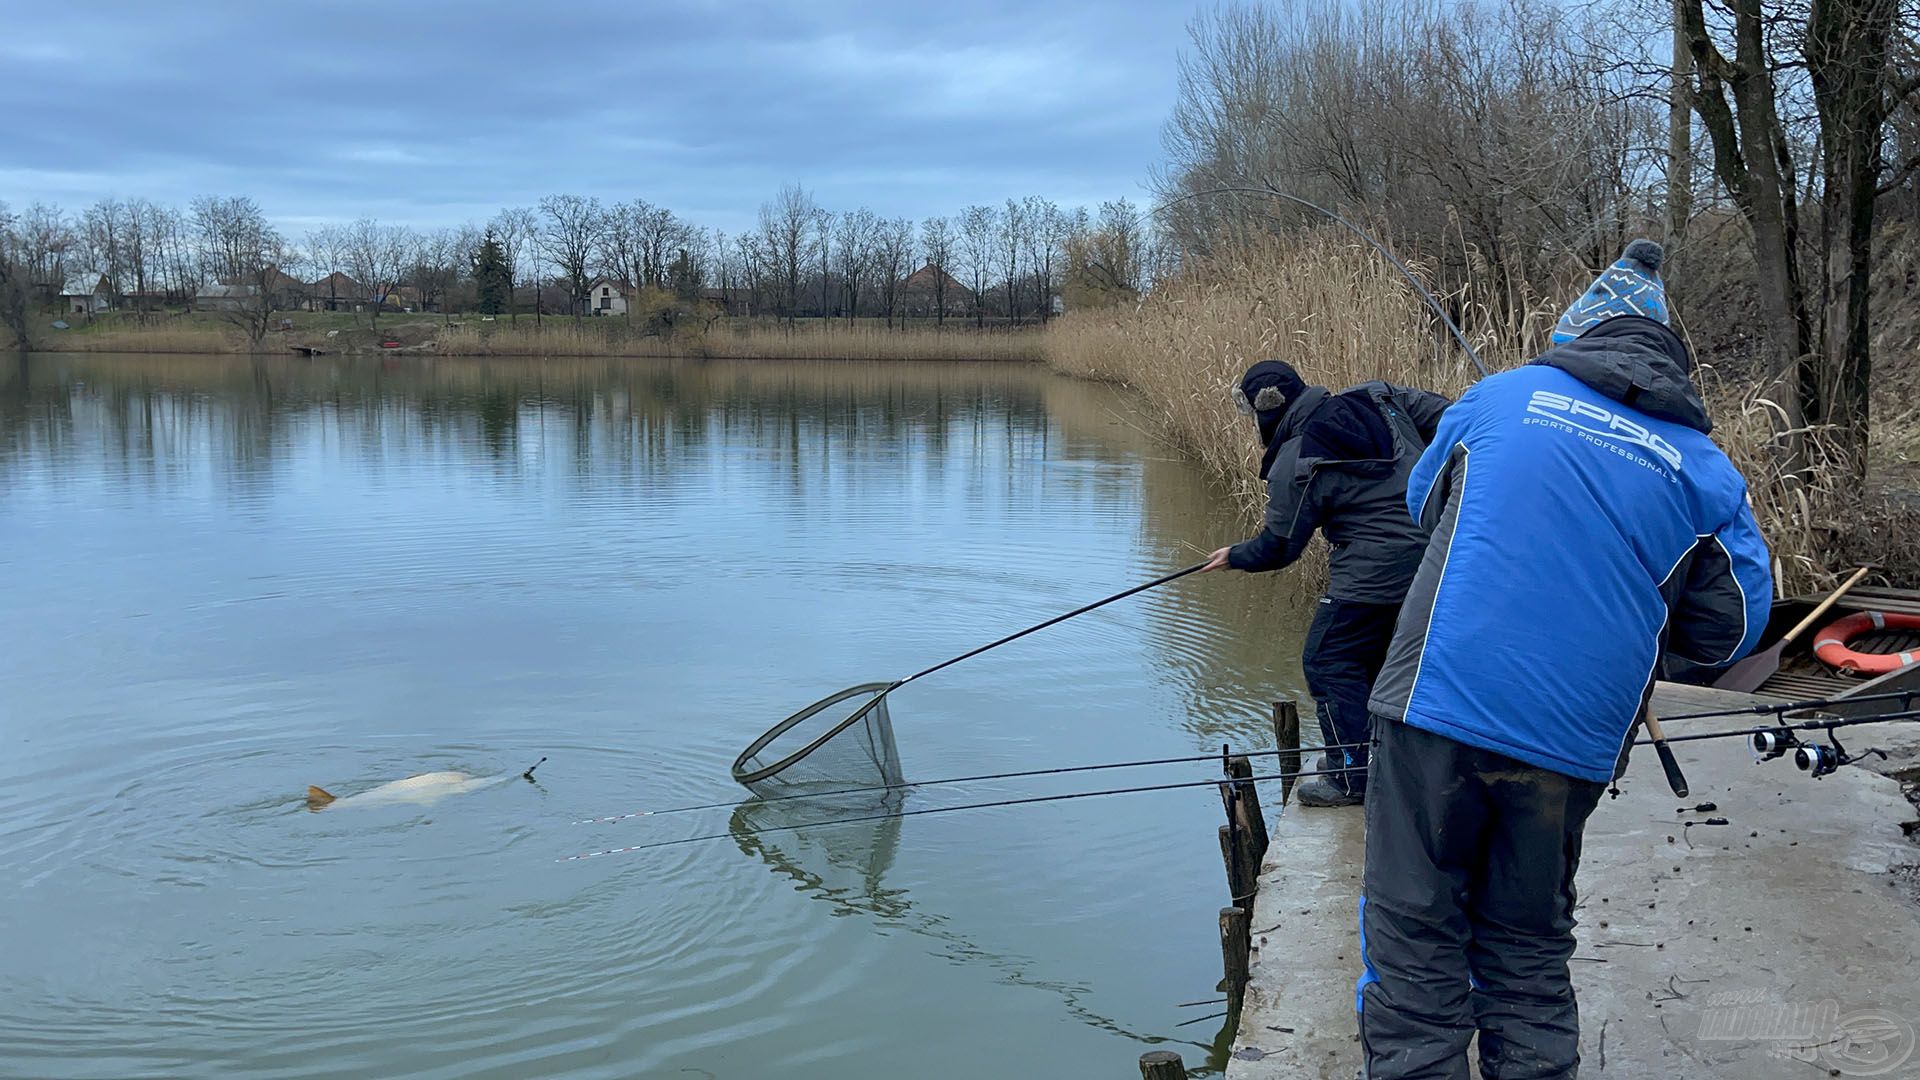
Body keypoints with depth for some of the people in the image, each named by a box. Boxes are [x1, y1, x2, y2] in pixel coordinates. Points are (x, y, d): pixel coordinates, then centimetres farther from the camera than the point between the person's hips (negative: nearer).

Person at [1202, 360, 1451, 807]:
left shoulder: (1295, 465, -11)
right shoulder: (1377, 397, 6)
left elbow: (1279, 547, -2)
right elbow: (1446, 419, 8)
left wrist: (1234, 556, 16)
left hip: (1374, 574, -8)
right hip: (1433, 551, 9)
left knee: (1329, 661, 3)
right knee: (1375, 654, 21)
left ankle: (1353, 776, 5)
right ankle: (1358, 754, 31)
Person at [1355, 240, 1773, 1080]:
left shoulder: (1503, 395, 5)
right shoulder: (1704, 472, 5)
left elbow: (1426, 502, 22)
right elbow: (1730, 632, 11)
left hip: (1439, 710, -2)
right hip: (1571, 745, 2)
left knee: (1413, 927, 6)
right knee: (1529, 939, 17)